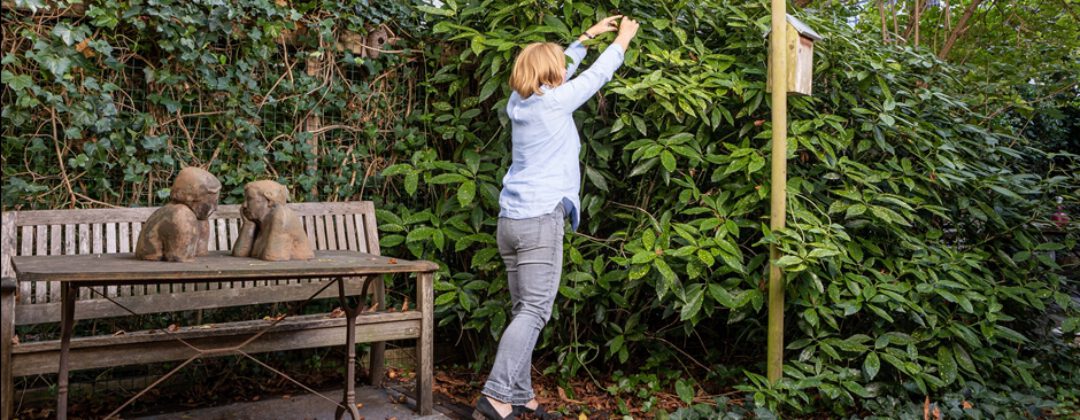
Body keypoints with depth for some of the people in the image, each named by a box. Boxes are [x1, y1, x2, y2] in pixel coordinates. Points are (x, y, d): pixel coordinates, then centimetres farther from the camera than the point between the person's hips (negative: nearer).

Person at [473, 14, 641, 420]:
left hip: (510, 219, 8)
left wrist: (588, 35, 37)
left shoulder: (519, 102, 14)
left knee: (524, 311, 9)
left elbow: (557, 68, 30)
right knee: (534, 311, -10)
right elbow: (597, 75, 8)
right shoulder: (555, 102, -5)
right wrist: (623, 39, 23)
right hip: (540, 220, -8)